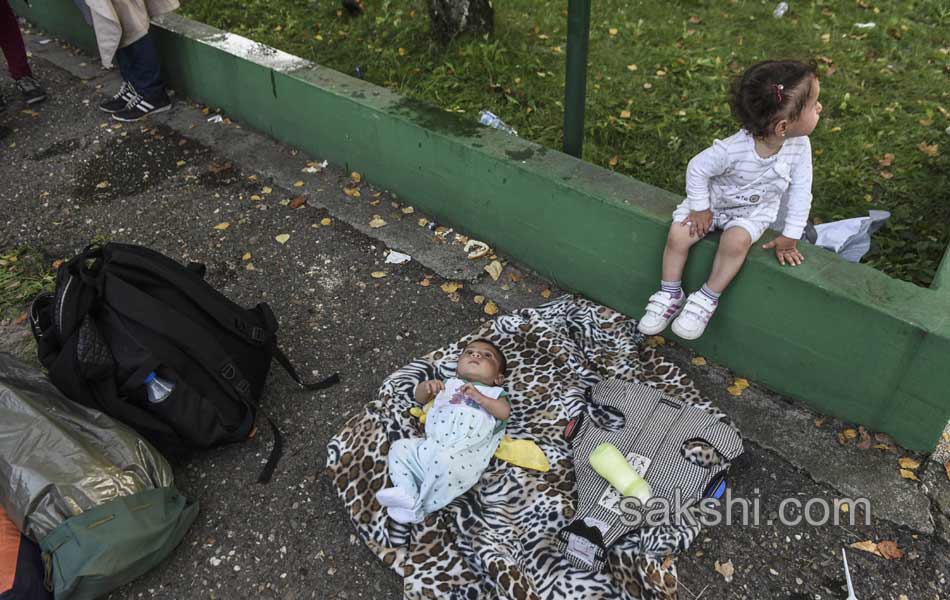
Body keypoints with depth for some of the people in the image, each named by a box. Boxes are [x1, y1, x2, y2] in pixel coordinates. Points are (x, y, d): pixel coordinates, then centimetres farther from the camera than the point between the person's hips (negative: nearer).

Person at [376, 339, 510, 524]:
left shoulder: (495, 392, 22)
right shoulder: (449, 384, 33)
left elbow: (504, 412, 1)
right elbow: (420, 397, 26)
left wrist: (479, 397, -9)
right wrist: (427, 386, 3)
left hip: (464, 453, -5)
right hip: (430, 445, 5)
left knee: (445, 462, -35)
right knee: (399, 448, -11)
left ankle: (419, 508, -18)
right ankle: (407, 496, -15)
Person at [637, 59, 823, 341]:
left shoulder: (799, 147, -23)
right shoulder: (733, 149, -34)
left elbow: (800, 192, -12)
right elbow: (697, 169, -18)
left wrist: (789, 237, -10)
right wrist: (699, 209, -12)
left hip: (755, 211, 1)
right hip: (714, 201, -1)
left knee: (736, 240, -29)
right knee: (678, 235, -18)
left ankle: (708, 299, -9)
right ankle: (670, 294, 3)